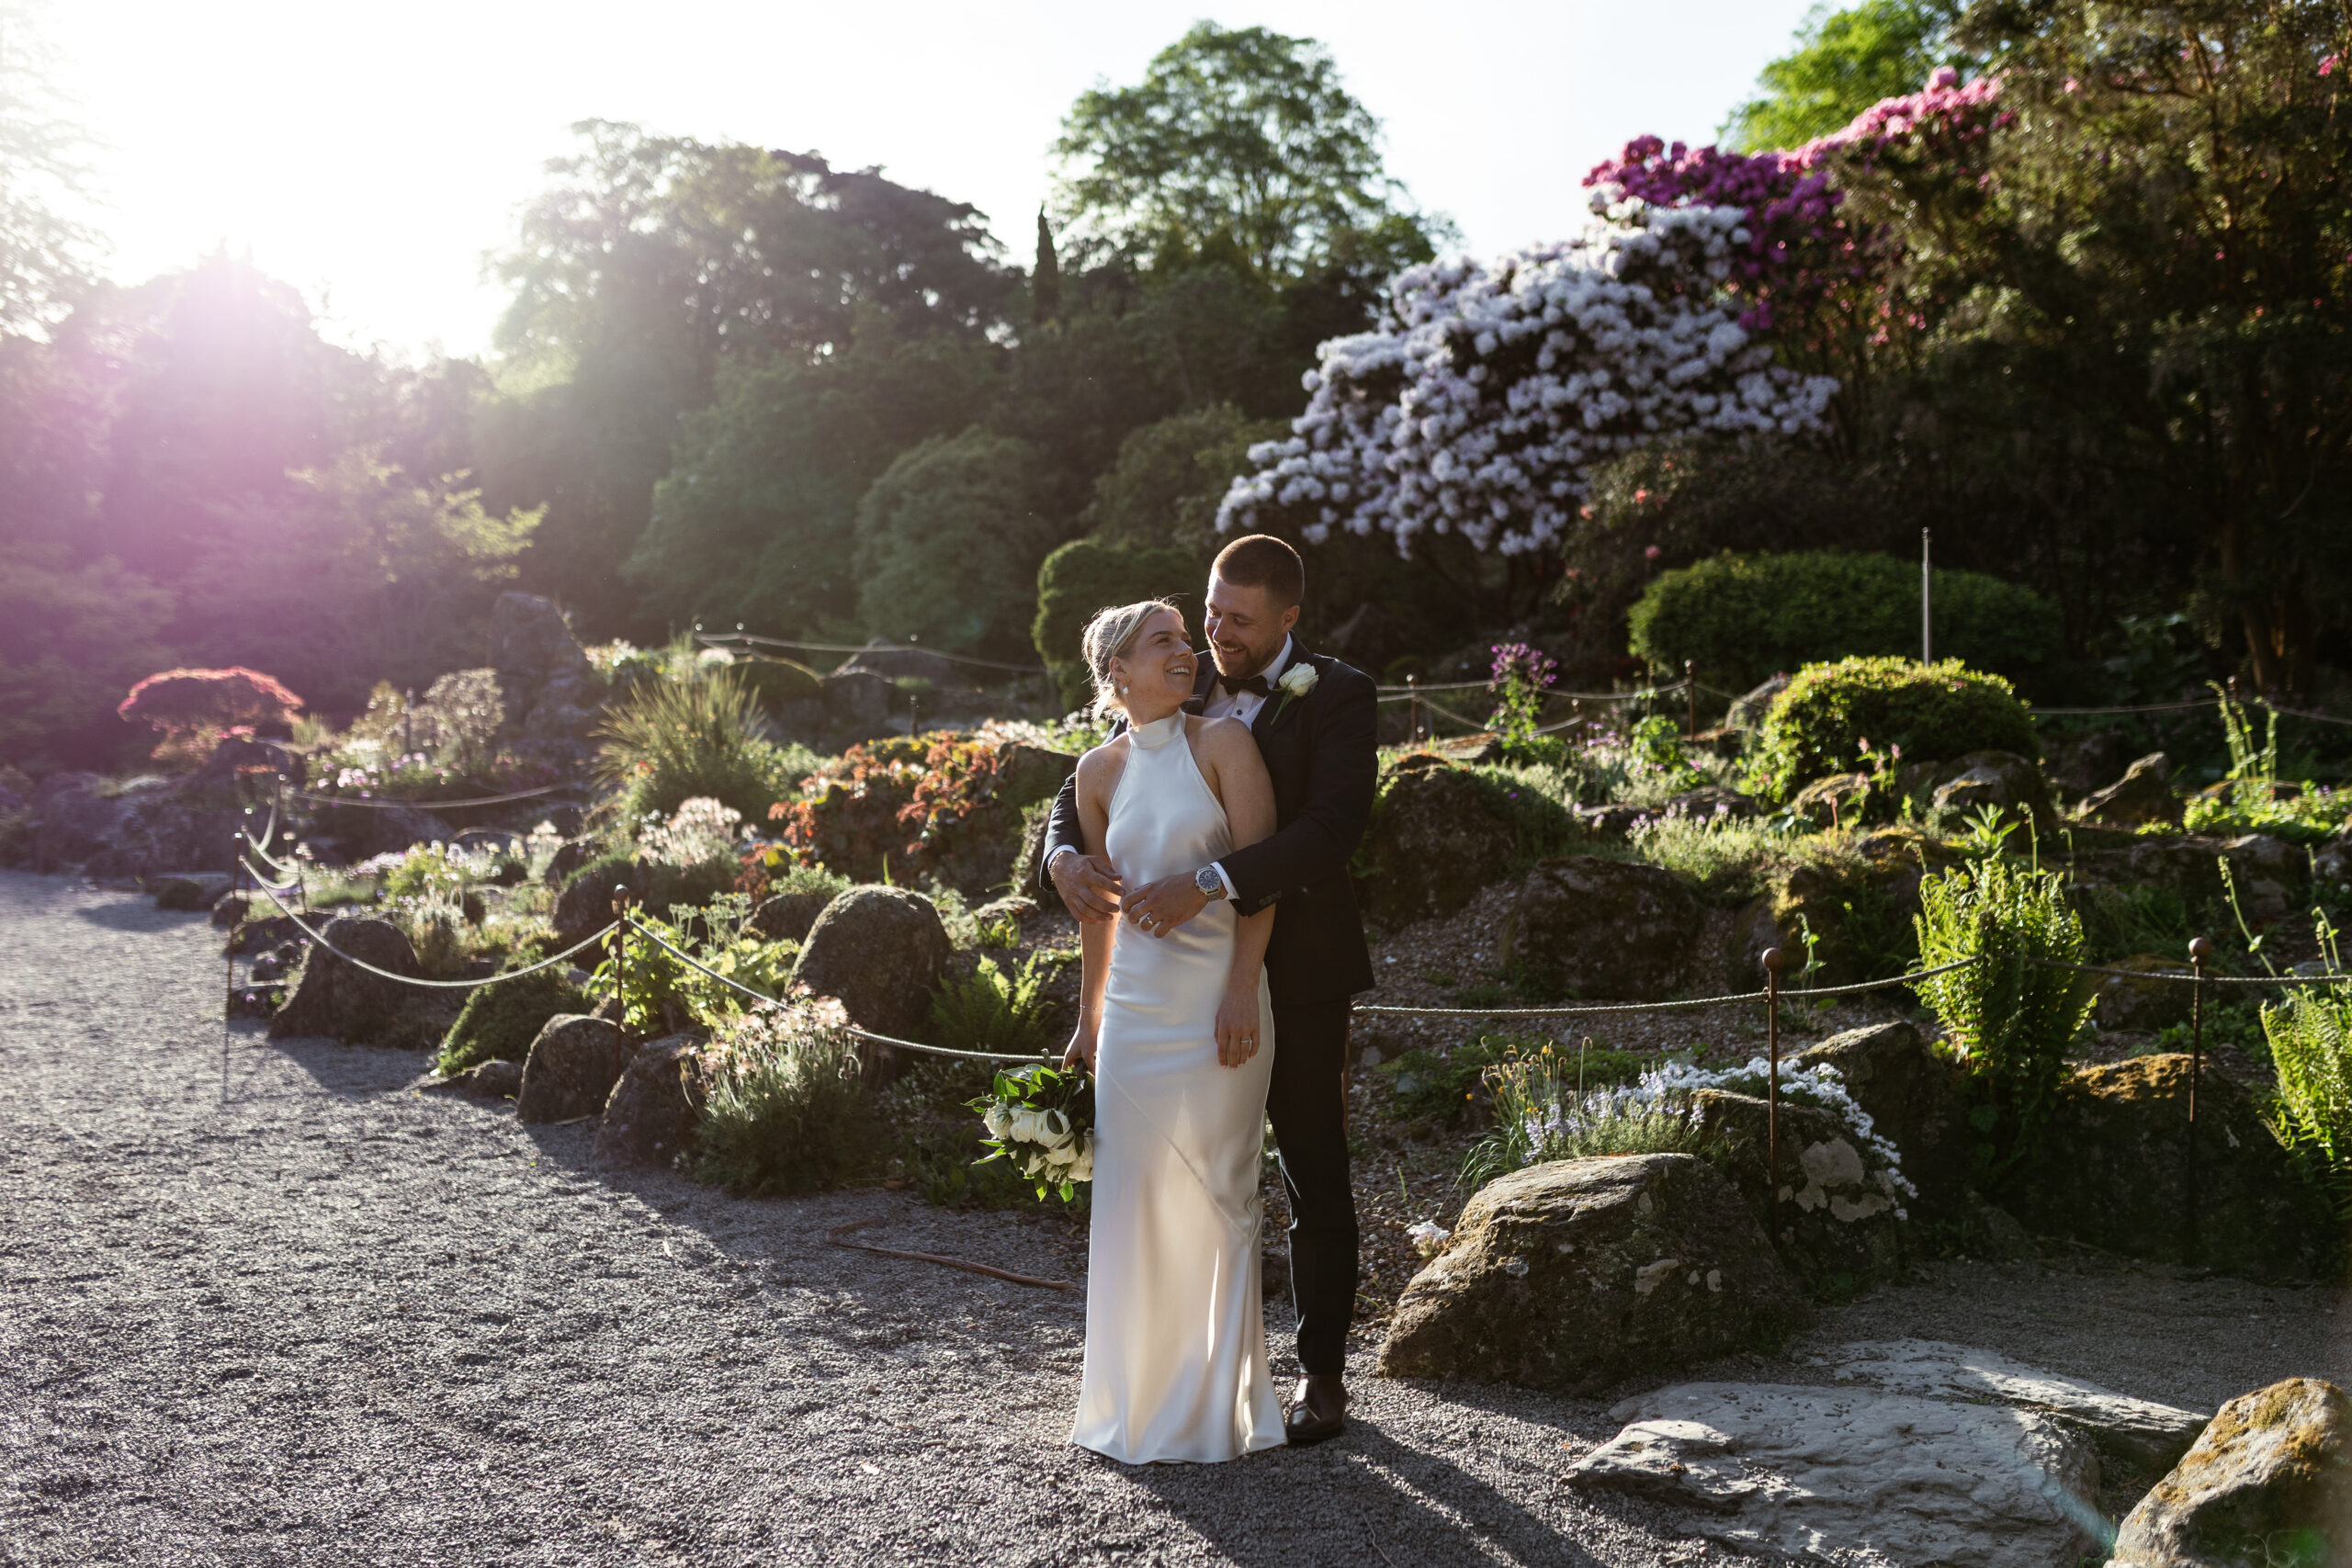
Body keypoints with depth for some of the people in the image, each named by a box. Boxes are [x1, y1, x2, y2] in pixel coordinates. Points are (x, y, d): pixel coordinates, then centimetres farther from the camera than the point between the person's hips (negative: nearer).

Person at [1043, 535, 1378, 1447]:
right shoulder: (1180, 695, 6)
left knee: (1315, 1175, 8)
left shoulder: (1337, 698, -10)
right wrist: (1064, 854, -18)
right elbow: (1087, 784, 6)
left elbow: (1333, 828, -24)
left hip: (1298, 976, -4)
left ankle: (1322, 1369, 21)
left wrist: (1207, 883, -34)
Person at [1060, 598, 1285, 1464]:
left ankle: (1218, 1401, 18)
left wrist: (1241, 991, -15)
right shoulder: (1099, 770, 8)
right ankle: (1138, 1397, 24)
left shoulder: (1222, 743, -3)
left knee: (1215, 1196, 3)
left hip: (1217, 1000, -3)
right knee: (1133, 1197, 8)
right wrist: (1088, 1016, 18)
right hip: (1135, 1004, 4)